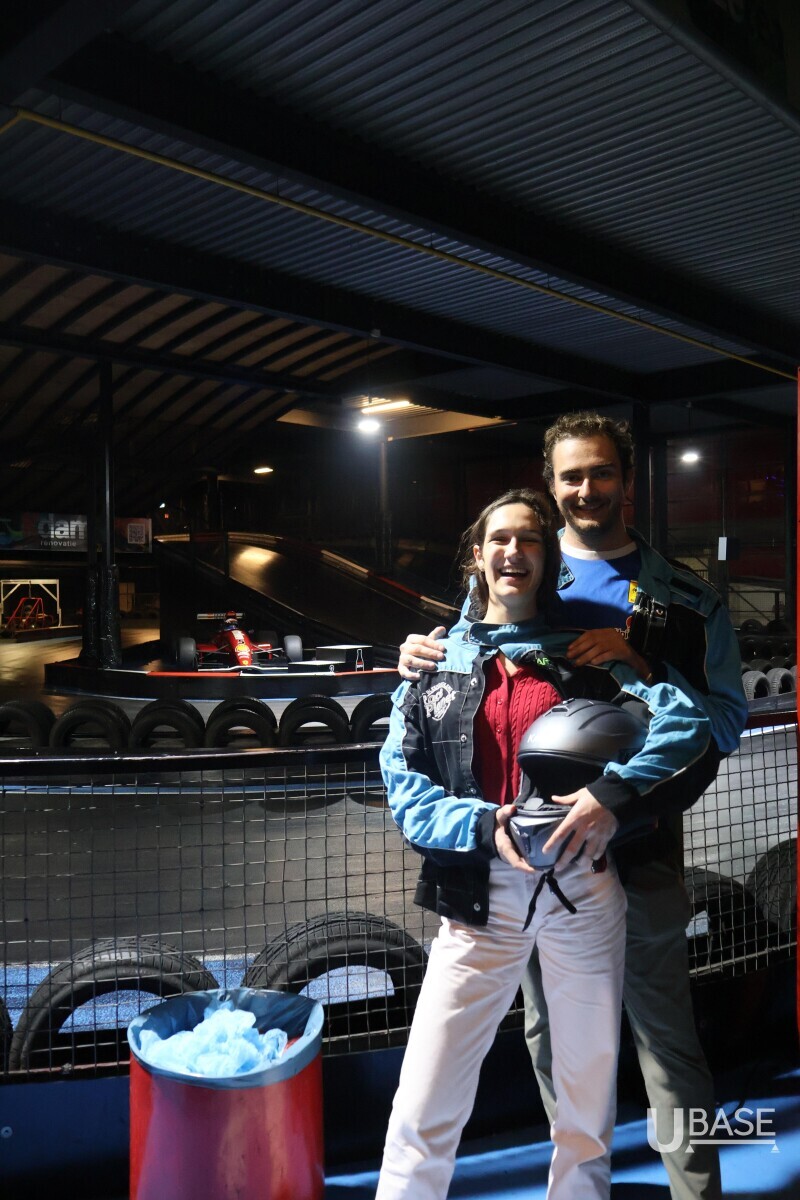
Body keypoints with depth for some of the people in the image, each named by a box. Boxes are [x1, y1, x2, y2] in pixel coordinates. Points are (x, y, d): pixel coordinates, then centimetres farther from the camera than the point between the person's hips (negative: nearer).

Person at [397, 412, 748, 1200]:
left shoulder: (686, 599, 2)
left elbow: (726, 725, -4)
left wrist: (640, 665, -19)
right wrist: (419, 664, -10)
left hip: (638, 847, -2)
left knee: (665, 1032, 6)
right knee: (550, 1030, 17)